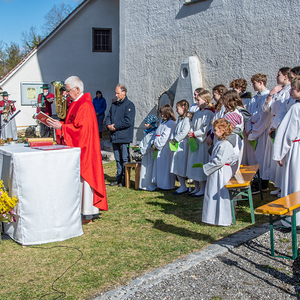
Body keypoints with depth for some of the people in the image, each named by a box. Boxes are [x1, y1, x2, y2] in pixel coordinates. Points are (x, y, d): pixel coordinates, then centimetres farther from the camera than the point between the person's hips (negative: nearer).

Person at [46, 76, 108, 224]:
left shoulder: (84, 106, -17)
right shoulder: (76, 104, 15)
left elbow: (81, 129, -24)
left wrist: (61, 127, -21)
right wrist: (57, 124, 7)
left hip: (83, 149, -10)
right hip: (76, 148, 10)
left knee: (83, 177, -5)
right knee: (81, 177, 12)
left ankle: (88, 213, 4)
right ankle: (92, 210, 20)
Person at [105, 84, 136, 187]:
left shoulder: (129, 105, -7)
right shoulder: (114, 105, 16)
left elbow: (128, 121, -17)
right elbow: (108, 117, 16)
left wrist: (115, 126, -14)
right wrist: (108, 125, -6)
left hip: (124, 137, -7)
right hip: (114, 137, 7)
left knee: (125, 159, 0)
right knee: (118, 159, 13)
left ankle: (125, 179, 8)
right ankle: (118, 178, 21)